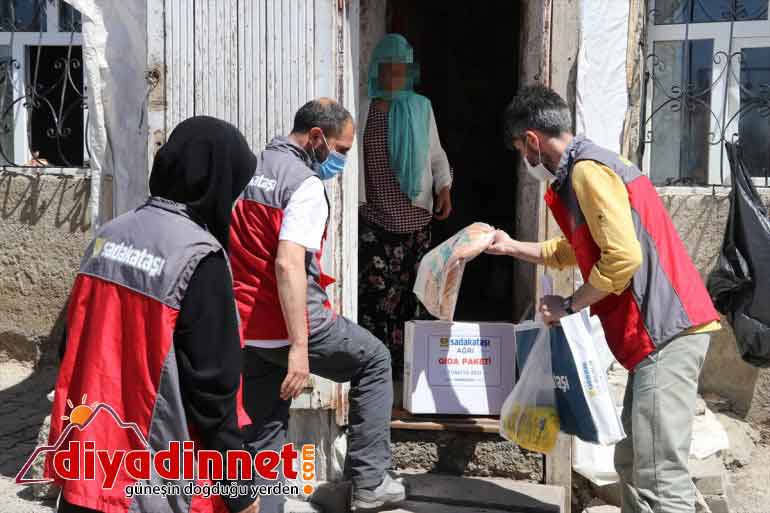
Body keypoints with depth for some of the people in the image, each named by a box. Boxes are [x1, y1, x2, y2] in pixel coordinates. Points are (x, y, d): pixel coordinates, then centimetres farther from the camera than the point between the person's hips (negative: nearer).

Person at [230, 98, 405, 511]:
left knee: (261, 437, 15)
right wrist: (299, 346, -27)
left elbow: (232, 250, 18)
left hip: (246, 330, 7)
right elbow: (288, 265, -26)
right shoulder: (305, 184, -15)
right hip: (295, 325, -7)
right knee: (374, 361, 16)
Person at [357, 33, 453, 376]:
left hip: (414, 215, 2)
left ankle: (406, 362, 14)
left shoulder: (421, 107, 8)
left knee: (412, 288, 4)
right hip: (373, 216, -2)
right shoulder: (362, 108, 3)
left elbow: (436, 154, 14)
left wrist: (444, 188, 2)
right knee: (374, 287, -7)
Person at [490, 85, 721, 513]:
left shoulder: (587, 169, -12)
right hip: (659, 330, 11)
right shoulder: (585, 168, 21)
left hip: (667, 330, -11)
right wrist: (513, 247, 46)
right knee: (632, 462, 14)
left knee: (659, 477, -11)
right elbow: (575, 250, 37)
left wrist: (568, 306, -8)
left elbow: (623, 258, -21)